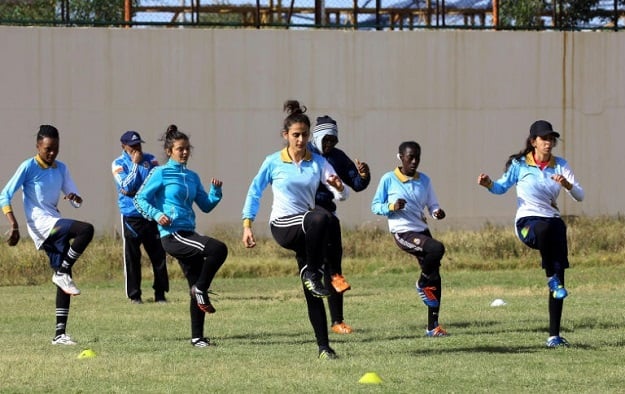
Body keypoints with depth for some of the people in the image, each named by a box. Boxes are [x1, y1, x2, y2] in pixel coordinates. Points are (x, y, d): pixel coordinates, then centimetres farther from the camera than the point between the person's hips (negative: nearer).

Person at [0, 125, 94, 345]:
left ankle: (60, 334, 4)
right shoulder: (29, 167, -5)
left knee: (63, 281, 1)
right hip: (41, 225, -7)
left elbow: (76, 201, 17)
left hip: (56, 227, 7)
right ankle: (62, 273, -16)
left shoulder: (61, 169, 14)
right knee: (86, 230, -28)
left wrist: (75, 198, -9)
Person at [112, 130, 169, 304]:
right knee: (132, 257, 0)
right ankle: (134, 295, 7)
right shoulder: (119, 164, 0)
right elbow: (127, 186, -14)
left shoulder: (150, 160, 7)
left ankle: (160, 293, 8)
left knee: (158, 254, 0)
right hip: (131, 216, -2)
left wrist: (136, 191, -14)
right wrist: (135, 164, -12)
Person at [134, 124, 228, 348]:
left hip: (188, 235, 7)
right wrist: (157, 215, -19)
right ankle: (201, 289, -9)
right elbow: (140, 199, -3)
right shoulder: (161, 173, 0)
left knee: (197, 287, 4)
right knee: (218, 249, -26)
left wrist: (216, 190, 2)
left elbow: (206, 206, 20)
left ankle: (197, 337, 11)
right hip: (172, 235, -7)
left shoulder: (192, 177, 18)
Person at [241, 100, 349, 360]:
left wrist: (338, 187, -25)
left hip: (306, 229, 3)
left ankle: (323, 346, 3)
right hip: (282, 226, -3)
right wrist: (247, 226, 1)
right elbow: (254, 192, 9)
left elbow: (342, 195, -1)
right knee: (321, 218, -37)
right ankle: (312, 273, -26)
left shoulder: (318, 163, 6)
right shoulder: (273, 163, 0)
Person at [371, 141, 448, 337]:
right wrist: (392, 206, -18)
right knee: (437, 248, -31)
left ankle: (433, 326, 8)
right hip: (403, 233, -6)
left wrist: (437, 213, -10)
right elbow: (375, 206, 2)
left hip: (422, 231, 6)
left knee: (434, 278, 0)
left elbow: (432, 205, 13)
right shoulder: (388, 180, -2)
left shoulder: (424, 180, 11)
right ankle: (422, 282, -5)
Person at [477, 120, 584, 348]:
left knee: (559, 280, -4)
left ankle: (554, 335, 1)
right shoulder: (520, 164, 3)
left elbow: (579, 196, 2)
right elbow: (502, 187, 15)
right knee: (546, 228, -43)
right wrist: (489, 184, -7)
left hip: (553, 221, 4)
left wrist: (567, 185, -19)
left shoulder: (560, 165, 8)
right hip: (527, 223, -4)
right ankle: (551, 278, -29)